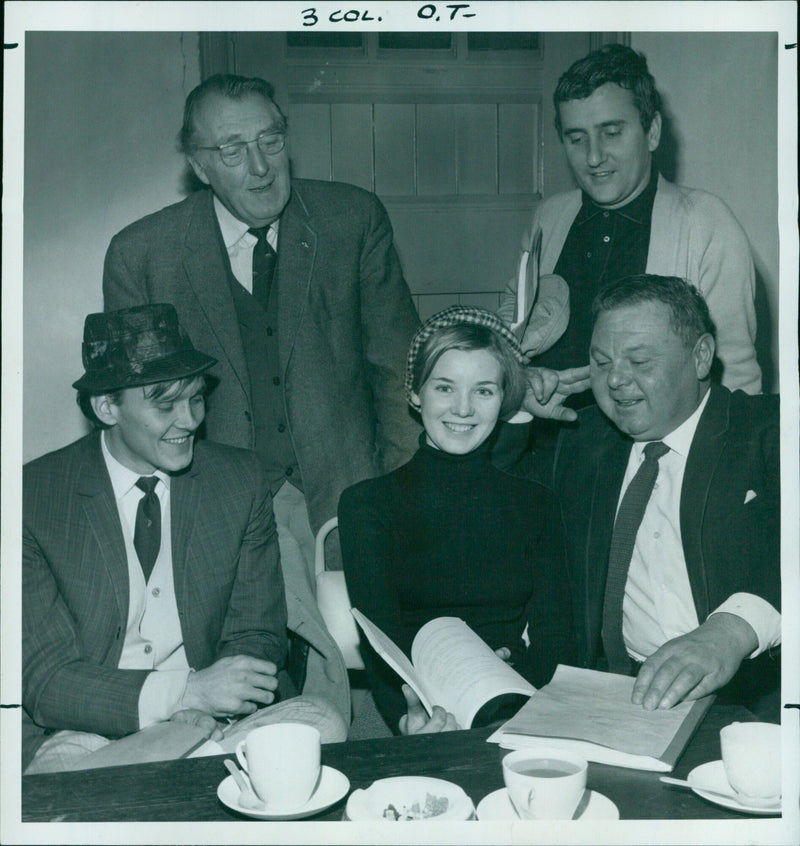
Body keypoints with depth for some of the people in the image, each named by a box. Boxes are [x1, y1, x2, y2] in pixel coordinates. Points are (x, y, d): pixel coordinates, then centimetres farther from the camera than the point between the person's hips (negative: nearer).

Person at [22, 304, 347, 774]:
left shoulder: (241, 481, 2)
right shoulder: (33, 498, -6)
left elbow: (258, 635, 5)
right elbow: (45, 680, -9)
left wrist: (202, 711, -17)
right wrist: (187, 691, -24)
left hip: (212, 720, 3)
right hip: (89, 732, -3)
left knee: (322, 724, -25)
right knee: (58, 771, -36)